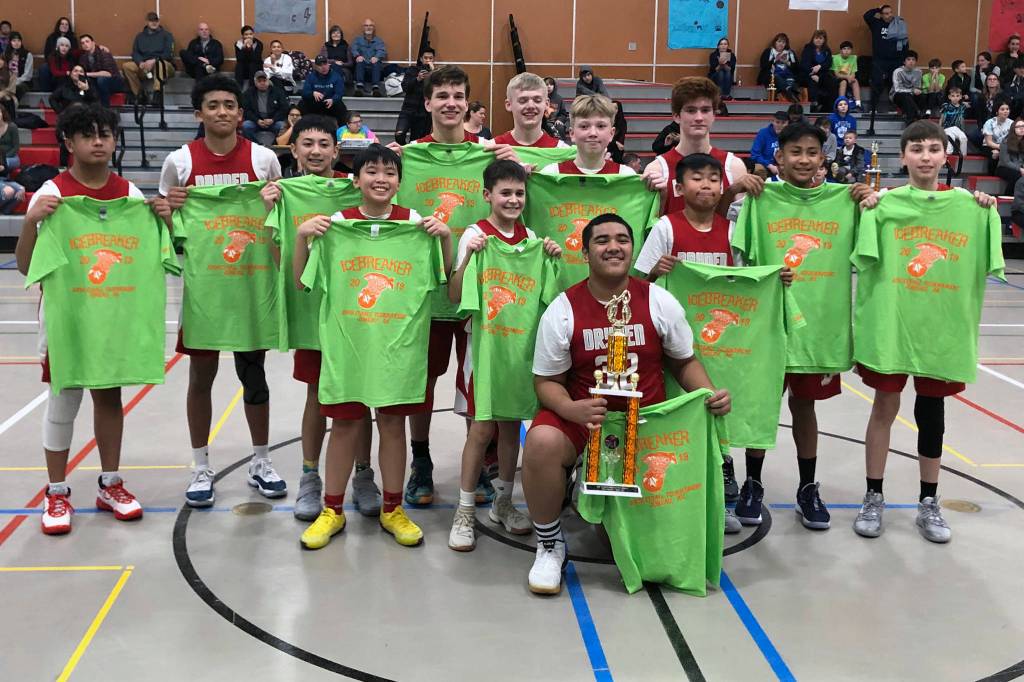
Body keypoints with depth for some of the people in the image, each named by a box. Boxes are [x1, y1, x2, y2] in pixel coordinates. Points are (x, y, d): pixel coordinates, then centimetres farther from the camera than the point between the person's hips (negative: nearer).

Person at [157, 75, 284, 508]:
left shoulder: (264, 158, 0)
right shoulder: (179, 161, -1)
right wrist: (169, 209, -15)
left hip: (251, 280, 0)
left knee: (253, 371, 9)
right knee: (201, 374, 7)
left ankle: (260, 463, 24)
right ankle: (201, 468, 20)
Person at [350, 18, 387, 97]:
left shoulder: (378, 40, 19)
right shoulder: (358, 40, 21)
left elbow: (382, 51, -1)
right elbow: (354, 49, 1)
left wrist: (377, 57, -25)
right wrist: (357, 56, -24)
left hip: (375, 67, 0)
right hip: (362, 67, 0)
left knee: (376, 63, -32)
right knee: (360, 62, -31)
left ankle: (375, 88, -53)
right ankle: (360, 87, -51)